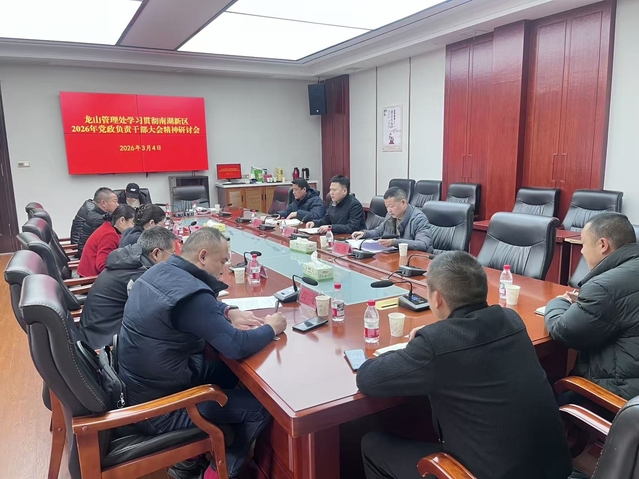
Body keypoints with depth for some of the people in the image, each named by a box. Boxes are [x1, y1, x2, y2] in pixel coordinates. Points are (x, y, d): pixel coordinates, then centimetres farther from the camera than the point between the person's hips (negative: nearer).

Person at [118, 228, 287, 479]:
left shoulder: (161, 270, 1)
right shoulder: (190, 293, -29)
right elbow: (237, 347, -28)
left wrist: (229, 312, 3)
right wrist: (271, 328, -10)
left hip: (138, 384, 10)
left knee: (230, 373, 20)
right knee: (261, 407, -3)